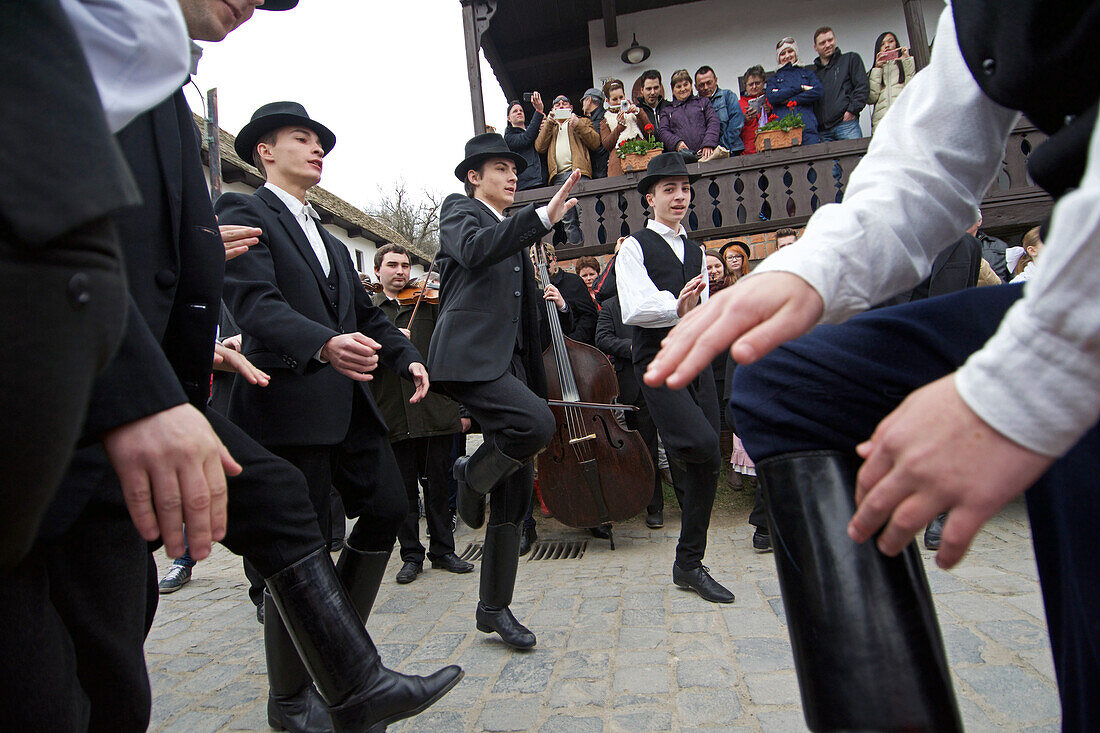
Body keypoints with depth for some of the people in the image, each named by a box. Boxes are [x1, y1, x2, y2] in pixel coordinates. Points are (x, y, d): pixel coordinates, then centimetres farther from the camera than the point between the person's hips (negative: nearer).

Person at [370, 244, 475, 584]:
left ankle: (443, 550, 22)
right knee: (404, 489, 8)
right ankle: (411, 555, 21)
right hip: (392, 415, 0)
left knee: (438, 485, 8)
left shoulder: (428, 302, 10)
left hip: (436, 411, 0)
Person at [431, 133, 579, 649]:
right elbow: (475, 250, -18)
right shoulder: (459, 210, 7)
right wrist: (545, 215, -25)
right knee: (537, 422, -33)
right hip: (469, 358, -7)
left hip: (509, 363, 8)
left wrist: (551, 303, 11)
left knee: (516, 491, 4)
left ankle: (494, 607, 16)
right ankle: (472, 475, -1)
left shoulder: (515, 238, 28)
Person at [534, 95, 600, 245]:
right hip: (558, 177, 2)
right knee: (567, 218, -6)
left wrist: (579, 125, -2)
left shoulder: (582, 122, 24)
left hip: (578, 172, -2)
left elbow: (595, 143, 7)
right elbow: (539, 147, 12)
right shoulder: (548, 127, 31)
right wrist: (548, 124, 5)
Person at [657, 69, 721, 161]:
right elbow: (662, 131, 12)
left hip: (704, 153, 0)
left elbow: (713, 123, 12)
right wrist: (677, 142, -11)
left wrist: (708, 144, -9)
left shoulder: (703, 102, 27)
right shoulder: (667, 110, 28)